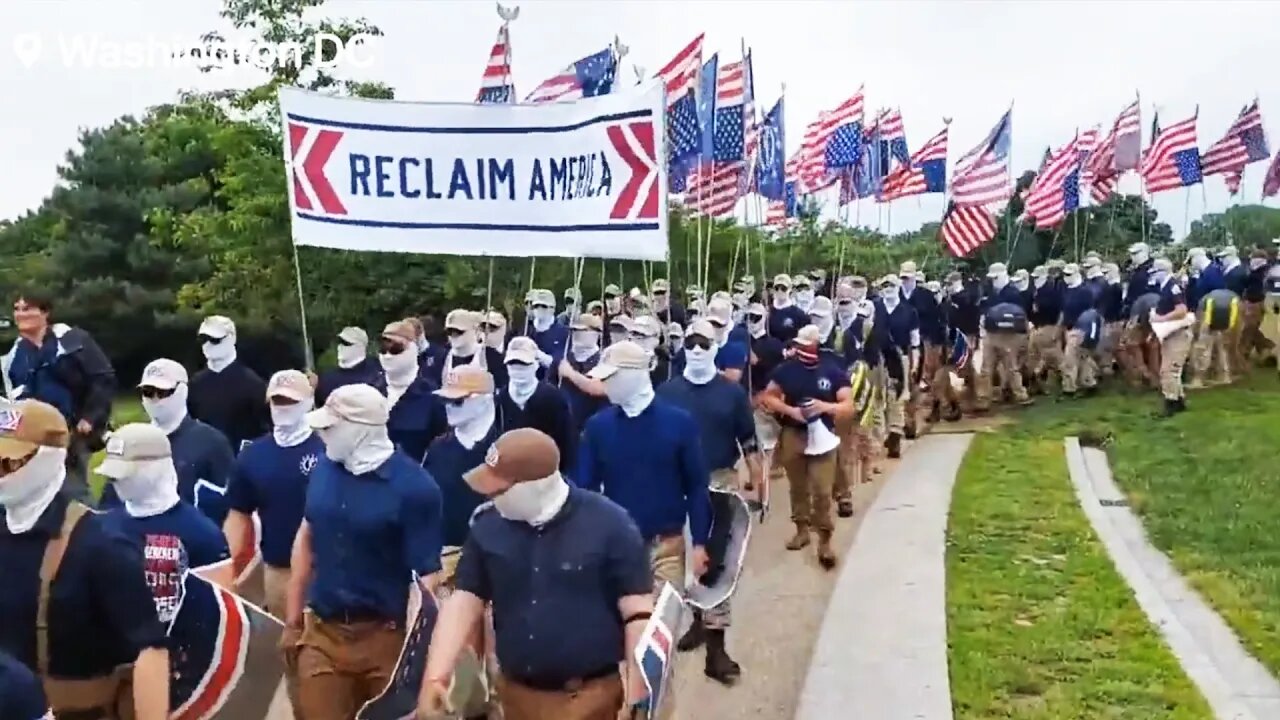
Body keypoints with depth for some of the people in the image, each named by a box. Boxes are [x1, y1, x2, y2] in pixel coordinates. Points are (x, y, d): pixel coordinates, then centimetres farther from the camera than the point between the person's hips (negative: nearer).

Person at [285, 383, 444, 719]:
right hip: (323, 633, 4)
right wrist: (292, 620, 14)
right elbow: (307, 538, 13)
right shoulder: (324, 467, 0)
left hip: (385, 637, -4)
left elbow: (426, 577, -14)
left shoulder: (413, 486, -15)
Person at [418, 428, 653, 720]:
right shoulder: (489, 526, 0)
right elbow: (464, 601, 3)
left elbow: (638, 613, -11)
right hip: (517, 695, 5)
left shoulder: (609, 524, -13)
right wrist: (436, 677, -7)